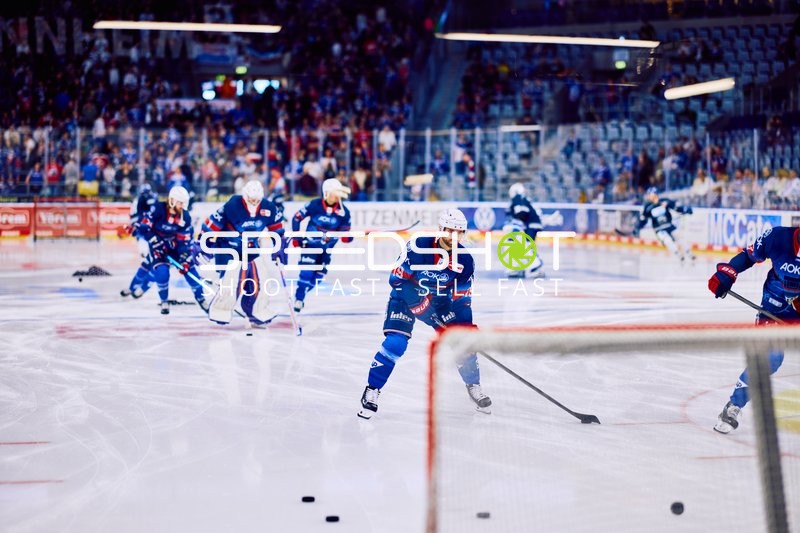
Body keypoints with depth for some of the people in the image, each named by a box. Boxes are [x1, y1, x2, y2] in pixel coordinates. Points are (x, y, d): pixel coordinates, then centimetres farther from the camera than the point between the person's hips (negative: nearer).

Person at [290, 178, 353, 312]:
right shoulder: (314, 205, -18)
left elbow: (345, 232, -4)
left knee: (318, 276, 5)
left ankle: (300, 294, 25)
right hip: (310, 244, -4)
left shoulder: (343, 211, -11)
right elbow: (296, 218, -6)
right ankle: (298, 299, -4)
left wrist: (347, 237, -28)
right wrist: (296, 237, -6)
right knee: (306, 272, -16)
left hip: (326, 249, 4)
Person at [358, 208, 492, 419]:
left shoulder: (465, 260, -13)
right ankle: (372, 391, -8)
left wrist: (467, 324, -16)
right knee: (395, 344, -21)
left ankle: (474, 387, 18)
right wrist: (417, 297, -31)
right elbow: (396, 278, -23)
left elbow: (463, 298, -5)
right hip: (405, 298, -4)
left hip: (440, 301, 4)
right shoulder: (418, 246, -26)